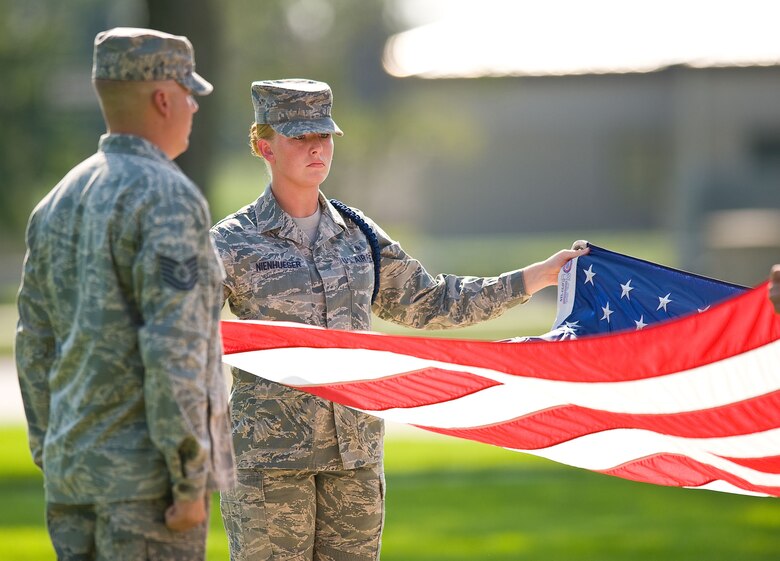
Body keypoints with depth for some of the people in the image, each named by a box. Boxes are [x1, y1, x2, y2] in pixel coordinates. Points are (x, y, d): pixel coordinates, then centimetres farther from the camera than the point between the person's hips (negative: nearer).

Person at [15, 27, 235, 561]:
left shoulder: (58, 203, 12)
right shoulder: (169, 199, -13)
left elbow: (36, 350, 15)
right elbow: (173, 351, -20)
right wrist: (191, 483, -18)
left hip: (75, 470, 8)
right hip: (149, 475, -8)